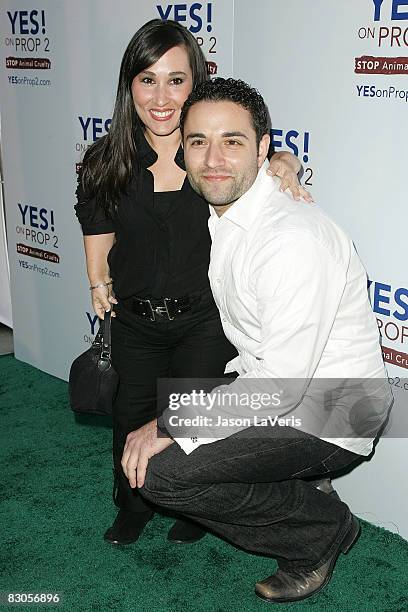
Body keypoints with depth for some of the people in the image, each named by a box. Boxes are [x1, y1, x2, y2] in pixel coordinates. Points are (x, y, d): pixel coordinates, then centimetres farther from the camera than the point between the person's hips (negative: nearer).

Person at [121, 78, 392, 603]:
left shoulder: (295, 239, -27)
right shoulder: (219, 217, 3)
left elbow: (283, 385, -28)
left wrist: (171, 426, -21)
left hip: (325, 416, -9)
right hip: (261, 386, 9)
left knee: (158, 471, -20)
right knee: (142, 446, 8)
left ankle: (323, 526, 2)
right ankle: (298, 502, 16)